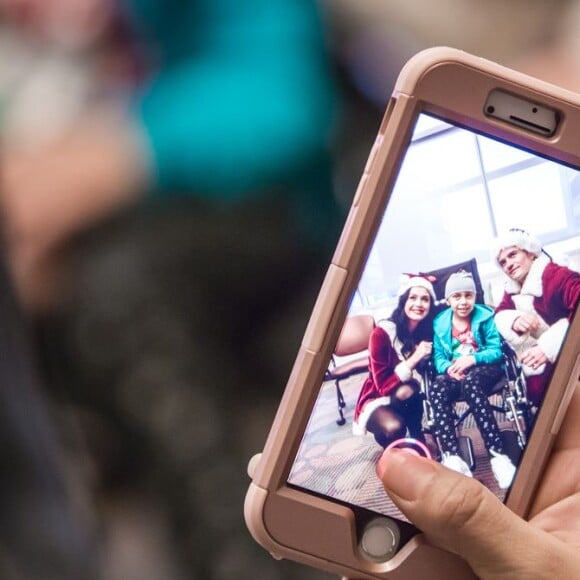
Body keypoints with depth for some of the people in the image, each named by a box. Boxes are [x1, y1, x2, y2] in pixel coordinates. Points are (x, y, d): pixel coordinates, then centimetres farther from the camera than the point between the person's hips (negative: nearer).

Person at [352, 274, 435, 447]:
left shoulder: (428, 332, -6)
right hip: (378, 400, -4)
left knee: (408, 391, -34)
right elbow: (384, 385, -21)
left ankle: (417, 440, -11)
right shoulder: (382, 334, -20)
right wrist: (414, 358, -28)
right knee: (393, 427, -37)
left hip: (407, 401, 4)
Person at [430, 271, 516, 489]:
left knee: (470, 383, -40)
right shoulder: (440, 324, 9)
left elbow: (496, 351, -5)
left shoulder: (485, 317, 1)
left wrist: (472, 359, -22)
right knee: (437, 389, -33)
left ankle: (498, 455, -45)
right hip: (454, 372, 3)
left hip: (484, 368, -3)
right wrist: (449, 368, -19)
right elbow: (438, 357, 3)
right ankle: (452, 457, -47)